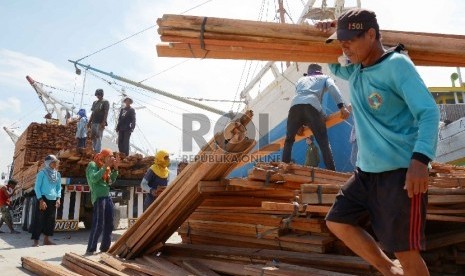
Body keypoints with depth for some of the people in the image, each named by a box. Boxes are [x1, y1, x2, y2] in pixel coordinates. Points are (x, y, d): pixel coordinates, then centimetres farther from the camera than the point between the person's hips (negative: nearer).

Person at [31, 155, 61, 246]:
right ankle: (36, 241, 0)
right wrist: (41, 200, -14)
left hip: (53, 200, 6)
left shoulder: (58, 174, 11)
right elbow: (37, 187, -7)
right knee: (40, 220, -6)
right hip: (44, 199, -6)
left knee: (51, 220, 8)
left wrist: (58, 198, 2)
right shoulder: (42, 173, -5)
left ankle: (46, 239, 18)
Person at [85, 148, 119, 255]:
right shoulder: (93, 165, -3)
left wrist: (115, 168, 7)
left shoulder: (105, 167, 20)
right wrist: (105, 167, -18)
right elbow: (94, 179, -19)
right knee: (98, 225, -11)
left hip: (107, 196, 8)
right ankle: (90, 250, -2)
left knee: (109, 225, 9)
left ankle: (104, 248, 19)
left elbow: (111, 181, 18)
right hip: (99, 197, -8)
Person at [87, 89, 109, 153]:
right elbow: (92, 113, 21)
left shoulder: (105, 102, -2)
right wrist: (89, 122, 15)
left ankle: (97, 152, -8)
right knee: (93, 137, 8)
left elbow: (106, 113, -11)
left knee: (98, 137, -9)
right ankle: (94, 151, 15)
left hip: (100, 123, -7)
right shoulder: (95, 102, 19)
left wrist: (103, 123, -19)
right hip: (94, 122, 7)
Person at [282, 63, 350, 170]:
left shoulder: (301, 80, 39)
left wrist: (301, 125, 42)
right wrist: (342, 106, -6)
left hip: (295, 106, 3)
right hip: (312, 106, -3)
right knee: (324, 143, 5)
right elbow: (332, 88, 7)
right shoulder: (324, 77, 29)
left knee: (289, 140, 19)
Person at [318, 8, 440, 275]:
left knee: (405, 251, -3)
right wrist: (329, 31, 12)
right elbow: (334, 66, 32)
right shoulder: (354, 69, 10)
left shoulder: (397, 64, -12)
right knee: (337, 222, 12)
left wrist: (420, 160, -35)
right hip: (367, 170, 8)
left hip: (401, 171, -8)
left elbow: (429, 112, -19)